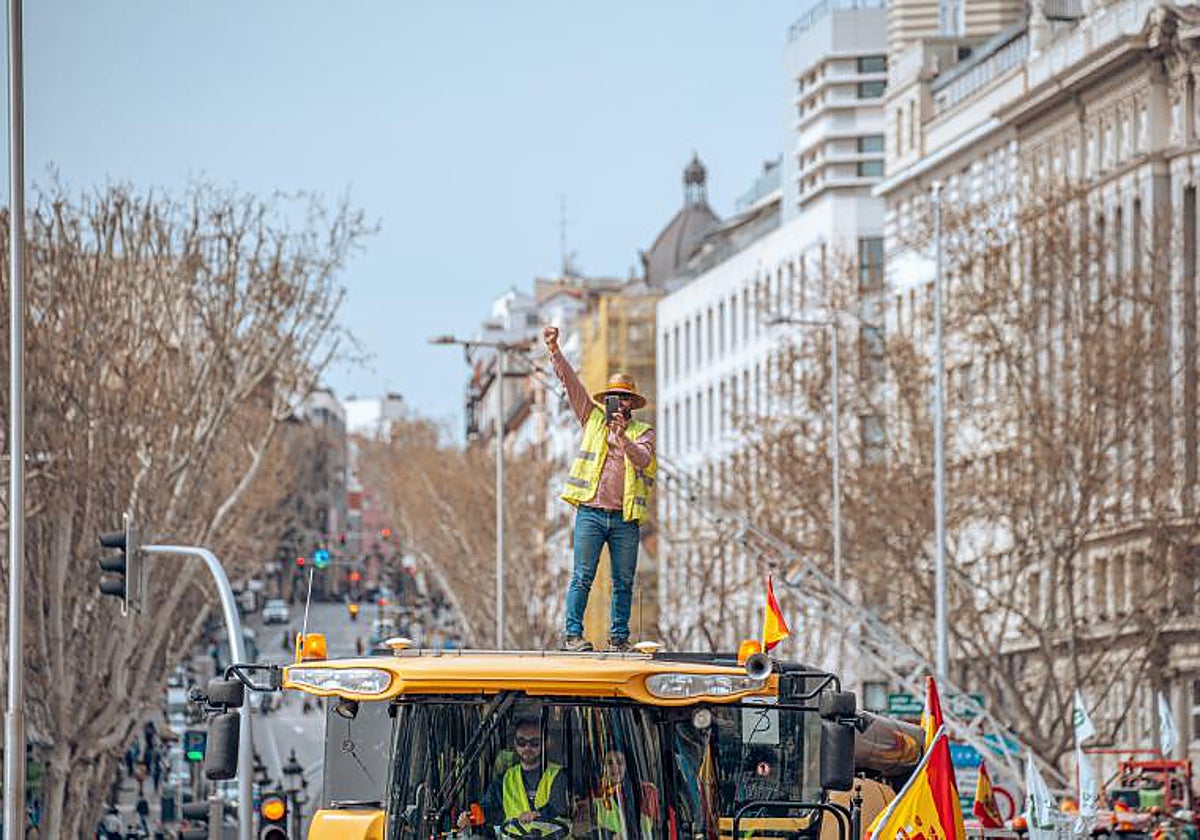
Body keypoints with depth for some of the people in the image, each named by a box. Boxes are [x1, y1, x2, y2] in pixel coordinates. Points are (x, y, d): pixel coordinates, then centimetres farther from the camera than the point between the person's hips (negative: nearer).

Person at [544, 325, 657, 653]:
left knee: (624, 581, 3)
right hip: (590, 512, -1)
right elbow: (570, 381, 8)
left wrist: (624, 440, -27)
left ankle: (619, 637, 8)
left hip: (626, 518, 1)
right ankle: (573, 634, -6)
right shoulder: (593, 418, 13)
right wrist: (554, 350, 0)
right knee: (583, 576, -6)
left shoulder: (643, 432, 11)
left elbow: (643, 459, -9)